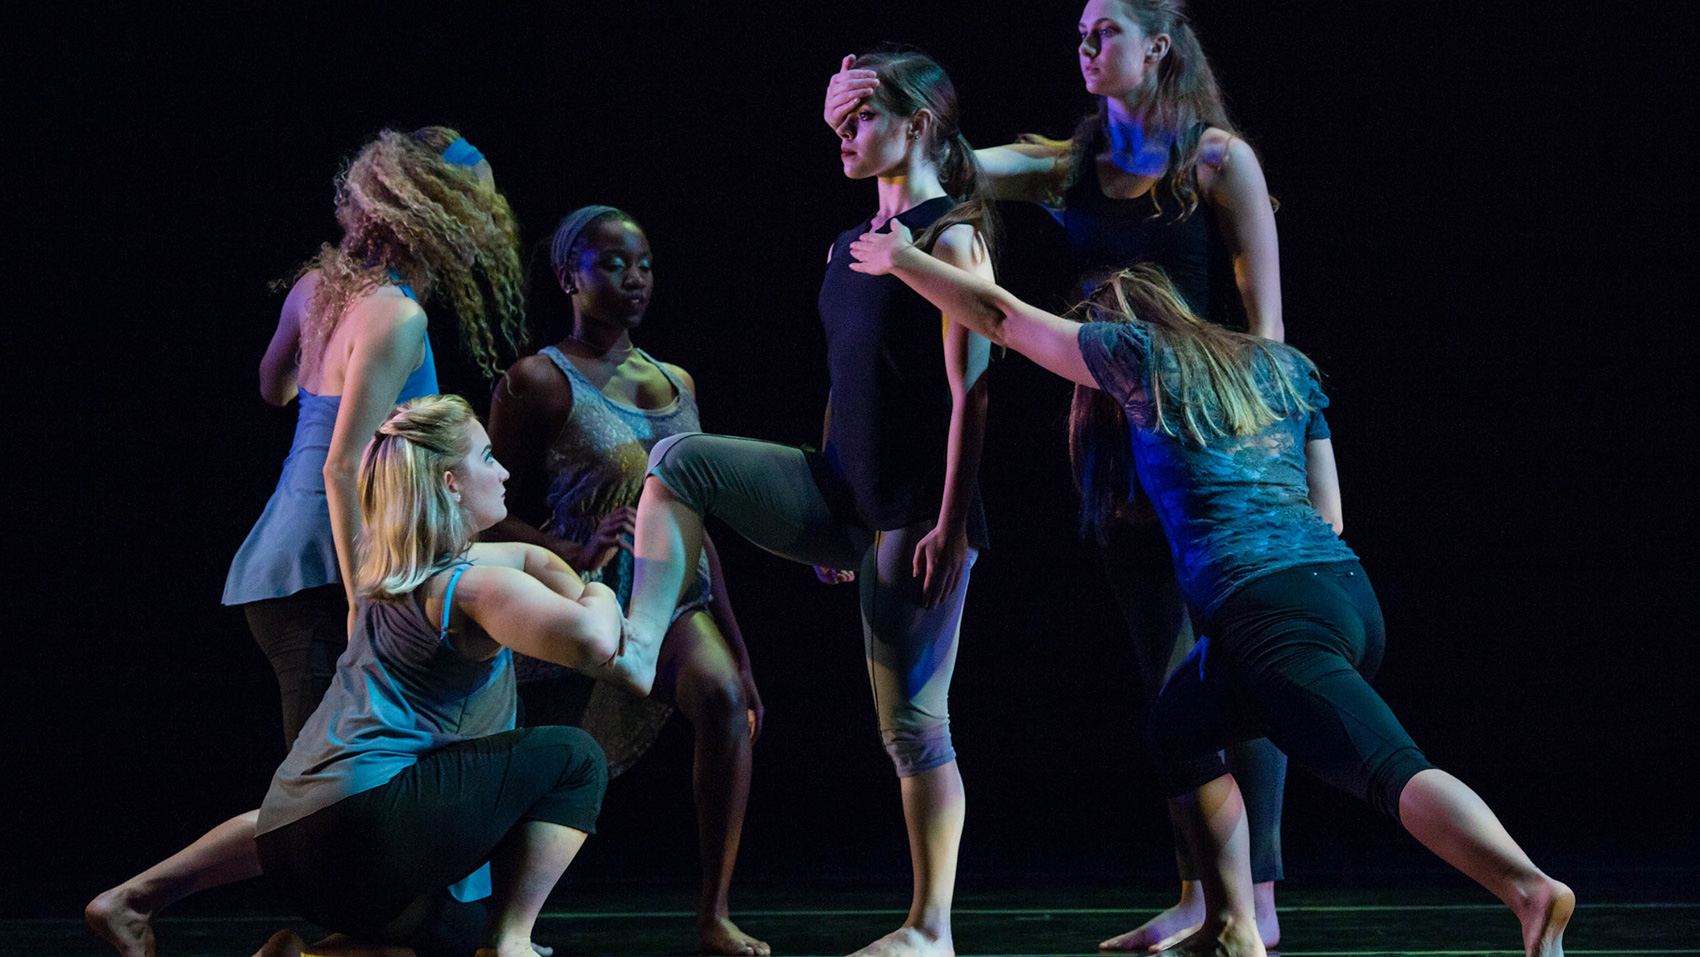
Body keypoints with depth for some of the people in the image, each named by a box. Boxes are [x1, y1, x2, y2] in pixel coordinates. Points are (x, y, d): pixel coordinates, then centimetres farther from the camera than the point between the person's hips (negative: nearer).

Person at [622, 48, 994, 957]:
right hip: (844, 495, 8)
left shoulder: (950, 239, -10)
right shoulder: (851, 247, 14)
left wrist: (949, 524, -20)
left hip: (916, 510, -8)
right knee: (679, 459, -9)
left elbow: (971, 392, -15)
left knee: (912, 718, -3)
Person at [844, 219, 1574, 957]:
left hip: (1266, 607, -7)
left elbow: (996, 315, 20)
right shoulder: (1279, 365, 27)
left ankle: (1531, 891, -31)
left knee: (1392, 770, -12)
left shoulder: (1139, 356, 11)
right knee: (1180, 728, 22)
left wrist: (902, 258, 33)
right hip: (1348, 587, 7)